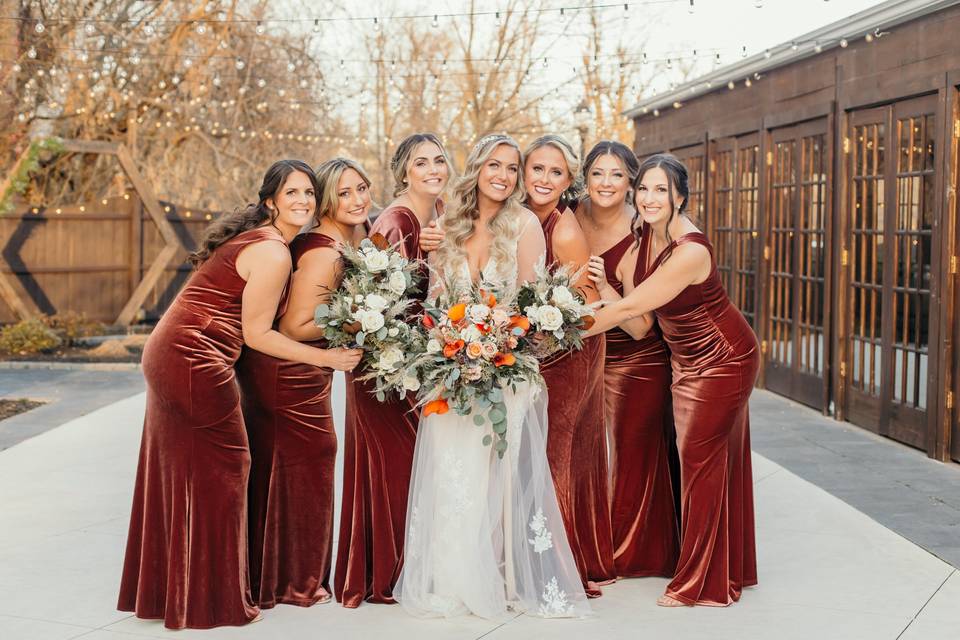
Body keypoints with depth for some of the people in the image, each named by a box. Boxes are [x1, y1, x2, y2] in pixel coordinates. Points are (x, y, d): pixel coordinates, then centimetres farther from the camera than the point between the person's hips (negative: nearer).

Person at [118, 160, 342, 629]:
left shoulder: (249, 236, 14)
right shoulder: (274, 255, -16)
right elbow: (257, 334, -15)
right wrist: (325, 357, -9)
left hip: (168, 354, 10)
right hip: (195, 362, -10)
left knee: (177, 471, 17)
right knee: (219, 471, 1)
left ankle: (166, 590, 30)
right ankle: (212, 600, 11)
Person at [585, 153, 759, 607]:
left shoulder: (690, 252, -31)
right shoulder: (647, 233, -6)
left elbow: (630, 307, -29)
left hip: (721, 361, -8)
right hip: (687, 360, 8)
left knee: (702, 460, -2)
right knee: (707, 458, 15)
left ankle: (703, 583, 11)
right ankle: (732, 568, 29)